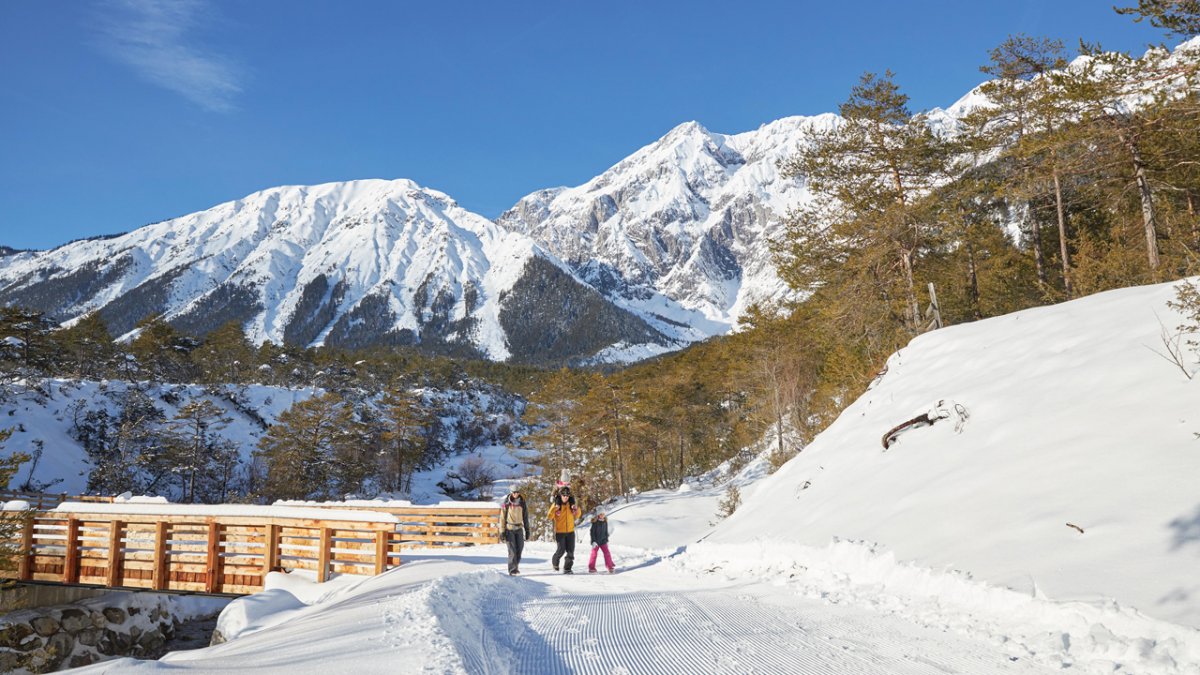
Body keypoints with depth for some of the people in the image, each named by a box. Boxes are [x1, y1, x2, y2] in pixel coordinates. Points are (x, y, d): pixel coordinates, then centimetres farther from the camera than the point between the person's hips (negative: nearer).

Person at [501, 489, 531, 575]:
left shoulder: (522, 503, 4)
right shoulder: (506, 503, -6)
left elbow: (525, 516, 11)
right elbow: (502, 518, -5)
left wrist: (527, 529, 9)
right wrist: (502, 531, -9)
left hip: (519, 529, 4)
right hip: (509, 529, -4)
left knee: (520, 548, 2)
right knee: (512, 550, -9)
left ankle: (516, 566, 22)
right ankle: (512, 569, -3)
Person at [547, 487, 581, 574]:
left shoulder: (571, 504, 4)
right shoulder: (556, 504, -7)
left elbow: (577, 516, 14)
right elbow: (549, 517, -13)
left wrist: (576, 509, -7)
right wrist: (555, 508, -27)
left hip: (570, 532, 4)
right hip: (560, 532, -3)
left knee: (570, 551, 0)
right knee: (561, 550, -6)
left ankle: (567, 568, 10)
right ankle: (555, 562, 21)